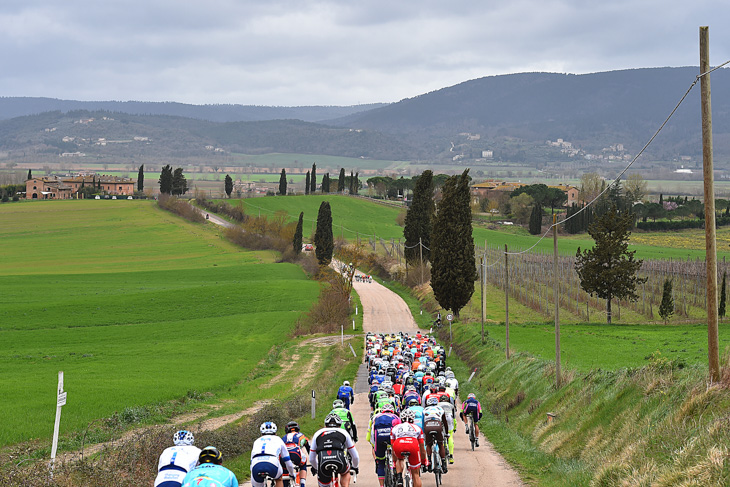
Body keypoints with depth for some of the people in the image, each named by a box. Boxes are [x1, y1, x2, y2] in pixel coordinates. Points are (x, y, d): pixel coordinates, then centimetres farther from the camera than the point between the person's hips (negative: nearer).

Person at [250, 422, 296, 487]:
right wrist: (292, 474, 57)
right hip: (272, 464, -1)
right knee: (279, 479, 33)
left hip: (256, 466, 1)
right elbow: (288, 462, 38)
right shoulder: (278, 440, 34)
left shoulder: (257, 441, 38)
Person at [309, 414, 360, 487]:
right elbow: (355, 456, 34)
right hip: (339, 462, 0)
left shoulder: (318, 434, 30)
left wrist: (316, 468, 58)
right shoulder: (343, 432, 28)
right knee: (345, 473, 35)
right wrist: (355, 467, 54)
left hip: (323, 463, 0)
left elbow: (311, 459, 37)